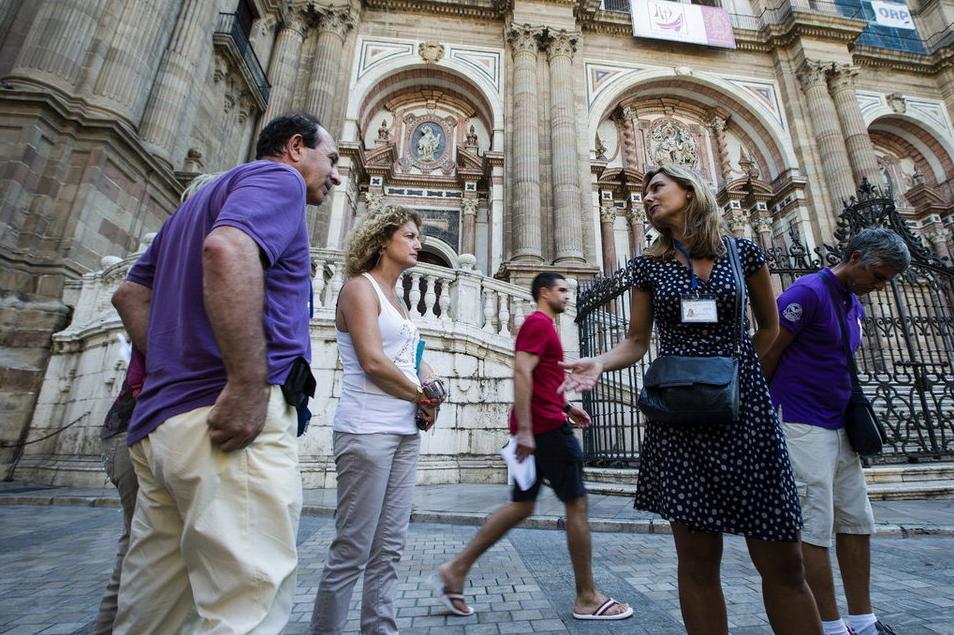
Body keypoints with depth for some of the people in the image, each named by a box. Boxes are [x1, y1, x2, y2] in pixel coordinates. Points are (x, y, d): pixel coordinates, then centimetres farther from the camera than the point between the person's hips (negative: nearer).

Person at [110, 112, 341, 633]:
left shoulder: (202, 197, 28)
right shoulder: (278, 178, 0)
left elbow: (130, 294, 26)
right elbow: (228, 250, -22)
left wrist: (172, 372, 18)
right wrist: (248, 386, -23)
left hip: (161, 419, 10)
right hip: (225, 420, -10)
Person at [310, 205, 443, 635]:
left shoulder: (396, 299, 19)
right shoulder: (360, 287, -4)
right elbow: (372, 361, -16)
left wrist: (430, 384, -3)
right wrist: (421, 396, -4)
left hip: (405, 431, 8)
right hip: (368, 430, -8)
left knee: (389, 550, 11)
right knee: (352, 551, 0)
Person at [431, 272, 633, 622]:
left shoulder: (539, 325, 22)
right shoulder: (539, 323, -9)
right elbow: (521, 373, -21)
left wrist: (567, 407, 21)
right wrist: (525, 429, -25)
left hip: (536, 428, 10)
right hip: (546, 427, -10)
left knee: (521, 506, 11)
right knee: (577, 504, 2)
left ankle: (455, 569, 13)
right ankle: (587, 599, 16)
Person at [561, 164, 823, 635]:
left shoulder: (743, 252, 6)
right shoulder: (647, 265, 6)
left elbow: (770, 326, 16)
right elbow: (636, 341, 5)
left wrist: (737, 368, 3)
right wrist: (599, 363, -14)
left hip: (743, 406, 1)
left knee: (782, 563, 4)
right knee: (697, 558, 4)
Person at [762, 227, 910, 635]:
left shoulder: (855, 307, 15)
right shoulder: (808, 292, -13)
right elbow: (767, 354, -15)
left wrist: (855, 415, 15)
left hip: (838, 428, 9)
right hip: (802, 428, -9)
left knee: (856, 522, 13)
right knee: (815, 527, -2)